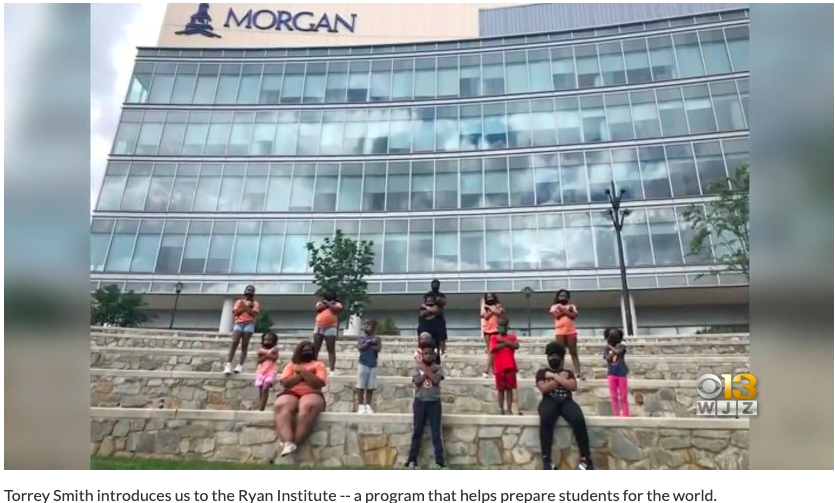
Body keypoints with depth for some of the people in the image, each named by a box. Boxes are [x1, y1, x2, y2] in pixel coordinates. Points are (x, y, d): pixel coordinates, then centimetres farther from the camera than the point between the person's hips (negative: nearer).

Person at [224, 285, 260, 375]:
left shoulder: (255, 303, 10)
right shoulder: (239, 301, 17)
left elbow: (254, 313, -7)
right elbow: (234, 312, 3)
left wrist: (245, 307, -8)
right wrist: (245, 307, -4)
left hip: (249, 324, -1)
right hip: (238, 323, 1)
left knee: (244, 345, -3)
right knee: (234, 343, -14)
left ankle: (240, 365, -4)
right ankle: (228, 364, -18)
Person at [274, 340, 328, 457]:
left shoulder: (318, 365, 15)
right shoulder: (291, 365, 21)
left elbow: (319, 384, -2)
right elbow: (285, 383, 5)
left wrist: (303, 371, -3)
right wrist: (302, 374, 0)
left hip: (311, 394, -1)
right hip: (291, 394, 2)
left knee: (309, 406, -38)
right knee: (281, 405, -34)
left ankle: (295, 443, -40)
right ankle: (287, 443, -46)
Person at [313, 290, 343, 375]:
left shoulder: (337, 304, 8)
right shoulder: (320, 303, 16)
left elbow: (335, 309, -13)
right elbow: (318, 308, -4)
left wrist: (328, 303, -3)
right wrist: (326, 304, -4)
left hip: (330, 328, -3)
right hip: (319, 327, 3)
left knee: (331, 350, -4)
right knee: (315, 349, 3)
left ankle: (332, 370, -7)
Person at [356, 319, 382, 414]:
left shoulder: (377, 338, 4)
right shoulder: (362, 337, 2)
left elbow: (378, 349, -9)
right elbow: (360, 347, -11)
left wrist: (368, 344, -12)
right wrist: (370, 343, -14)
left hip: (373, 365, 2)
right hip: (363, 364, -2)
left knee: (370, 387, 5)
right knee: (361, 386, 1)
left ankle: (367, 406, 14)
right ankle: (360, 406, 8)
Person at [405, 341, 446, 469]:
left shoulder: (438, 368, 0)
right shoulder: (417, 367, 0)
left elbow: (436, 380, -18)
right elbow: (417, 381, -15)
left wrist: (425, 369, -14)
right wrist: (430, 371, -16)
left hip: (434, 403, 0)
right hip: (420, 402, 0)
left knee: (436, 433, 1)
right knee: (417, 432, 8)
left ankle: (440, 461, 6)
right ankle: (412, 460, 15)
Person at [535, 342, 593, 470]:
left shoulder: (567, 373, 22)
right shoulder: (542, 372, 16)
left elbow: (573, 386, 2)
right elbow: (544, 388, -3)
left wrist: (554, 376, 1)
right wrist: (560, 378, 2)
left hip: (566, 401, 2)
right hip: (549, 401, -2)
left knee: (579, 420, -32)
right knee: (546, 419, -37)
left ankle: (585, 458, -23)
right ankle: (546, 458, -30)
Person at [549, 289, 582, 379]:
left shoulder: (572, 306, 12)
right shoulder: (554, 306, 10)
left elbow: (574, 316, -5)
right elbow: (557, 315, -9)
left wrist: (563, 310, -7)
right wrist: (567, 310, -5)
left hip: (571, 331, 1)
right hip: (560, 331, -1)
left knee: (574, 352, 1)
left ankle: (578, 372, -2)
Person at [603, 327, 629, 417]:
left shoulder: (621, 347, -4)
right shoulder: (607, 348, 1)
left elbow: (618, 352, -24)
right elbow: (608, 358, -12)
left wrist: (611, 347, -10)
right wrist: (614, 351, -19)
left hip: (621, 373, -2)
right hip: (611, 374, 2)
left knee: (623, 396, 4)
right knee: (614, 396, 7)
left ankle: (625, 415, 11)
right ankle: (616, 415, 14)